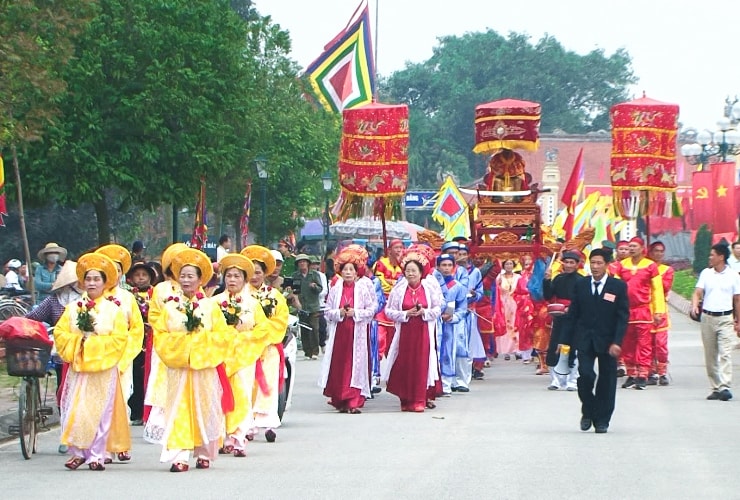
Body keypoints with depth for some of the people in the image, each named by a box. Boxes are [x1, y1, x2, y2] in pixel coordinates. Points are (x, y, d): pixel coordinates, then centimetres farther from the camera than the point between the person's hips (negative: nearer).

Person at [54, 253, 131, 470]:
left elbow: (120, 338, -5)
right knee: (75, 410, -4)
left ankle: (96, 455, 6)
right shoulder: (73, 308, 8)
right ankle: (78, 452, 3)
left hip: (103, 369, -2)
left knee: (100, 411, -1)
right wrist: (78, 342, -10)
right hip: (77, 367, 2)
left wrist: (94, 343, -10)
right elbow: (60, 333, 4)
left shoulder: (113, 310, 2)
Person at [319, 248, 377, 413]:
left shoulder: (364, 288, 2)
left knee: (356, 365, -6)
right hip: (339, 331, 2)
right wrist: (339, 313, -10)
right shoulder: (335, 289, 9)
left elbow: (371, 310, 1)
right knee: (338, 365, 1)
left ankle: (354, 401, -7)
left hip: (357, 332, -2)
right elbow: (328, 311, 9)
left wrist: (355, 313, -13)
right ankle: (340, 400, 9)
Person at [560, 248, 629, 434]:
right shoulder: (580, 284, 5)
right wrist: (565, 340, 3)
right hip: (585, 340, 1)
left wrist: (617, 342, -14)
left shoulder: (618, 286, -2)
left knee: (606, 380, 3)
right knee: (585, 375, -13)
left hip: (607, 341, -1)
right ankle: (588, 411, 10)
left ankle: (602, 420, 13)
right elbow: (573, 314, 8)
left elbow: (623, 317, -3)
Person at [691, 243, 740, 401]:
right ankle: (715, 388, 14)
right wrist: (695, 305, -22)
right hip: (708, 317, 3)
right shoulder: (706, 273, 6)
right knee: (710, 355, 7)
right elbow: (698, 292, -1)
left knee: (725, 353, -13)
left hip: (726, 319, -3)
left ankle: (725, 387, -20)